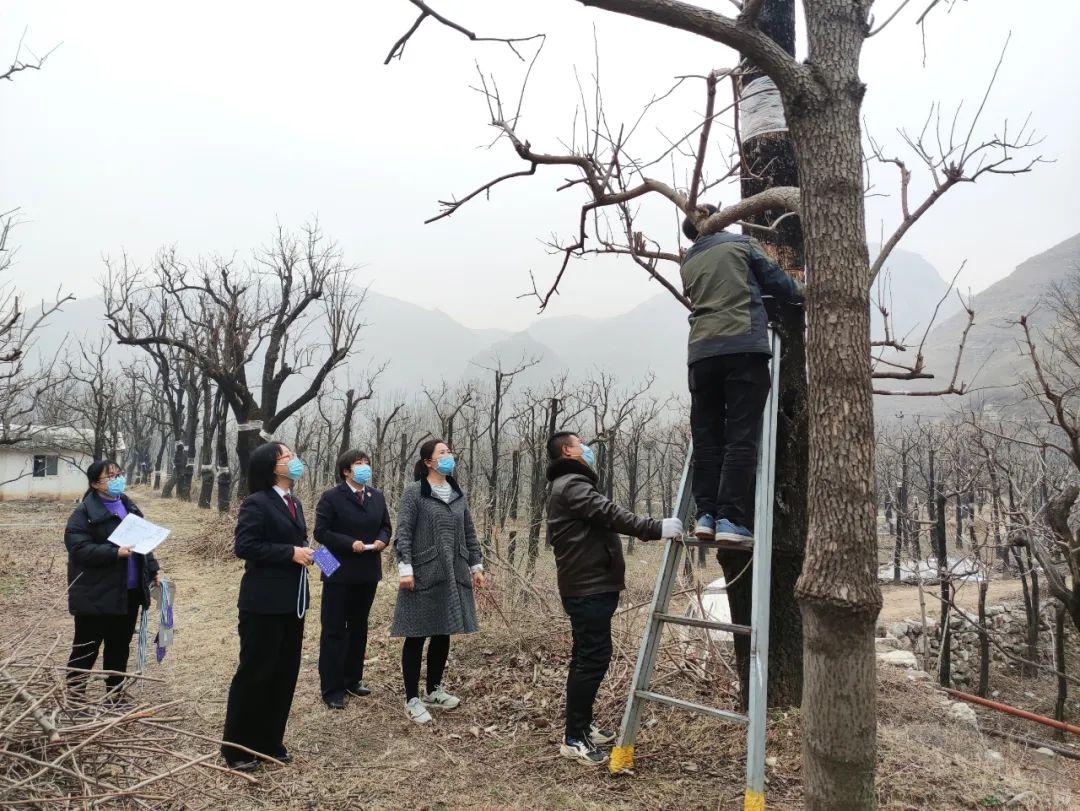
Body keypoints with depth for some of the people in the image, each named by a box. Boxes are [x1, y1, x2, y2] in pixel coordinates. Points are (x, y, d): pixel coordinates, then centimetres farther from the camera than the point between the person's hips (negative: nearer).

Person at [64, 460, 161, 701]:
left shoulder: (129, 506, 12)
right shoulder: (84, 512, -11)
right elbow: (78, 548, -20)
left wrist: (153, 569, 14)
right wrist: (115, 553, -28)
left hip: (129, 592, 7)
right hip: (96, 595, -7)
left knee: (120, 646, 15)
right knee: (86, 648, 5)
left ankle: (114, 695, 27)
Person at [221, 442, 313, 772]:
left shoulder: (294, 503, 12)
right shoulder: (256, 503, -13)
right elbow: (244, 546, -20)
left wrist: (305, 552, 2)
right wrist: (291, 553, -20)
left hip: (292, 601, 8)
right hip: (264, 602, -8)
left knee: (285, 673, 13)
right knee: (254, 673, 3)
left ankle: (269, 741, 27)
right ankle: (237, 747, 19)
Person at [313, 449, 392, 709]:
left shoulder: (377, 497, 8)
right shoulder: (331, 498, -10)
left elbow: (386, 526, 14)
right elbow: (321, 532, -14)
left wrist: (381, 540, -7)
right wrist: (350, 543, -22)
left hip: (368, 573, 6)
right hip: (339, 573, -6)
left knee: (358, 629, 17)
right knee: (334, 632, 1)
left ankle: (352, 680, 31)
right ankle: (332, 690, 10)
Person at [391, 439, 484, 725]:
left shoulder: (458, 494, 11)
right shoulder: (414, 493, -6)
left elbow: (469, 533, 15)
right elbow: (403, 533, -10)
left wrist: (476, 565, 12)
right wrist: (405, 568, -17)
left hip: (452, 575, 6)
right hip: (423, 575, -6)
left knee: (443, 633, 13)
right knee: (417, 636, 2)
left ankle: (433, 690, 29)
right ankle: (412, 699, 14)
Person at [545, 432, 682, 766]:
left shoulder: (571, 485, 22)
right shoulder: (571, 485, -14)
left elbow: (603, 520, 19)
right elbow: (611, 514, -26)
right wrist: (656, 528, -27)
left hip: (588, 587, 11)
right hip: (589, 589, -11)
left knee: (587, 657, 17)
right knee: (593, 658, -8)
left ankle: (582, 726, 28)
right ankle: (574, 739, -1)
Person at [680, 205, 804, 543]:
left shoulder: (687, 264, 24)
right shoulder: (741, 243, 12)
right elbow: (777, 281, 14)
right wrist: (803, 291, 35)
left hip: (701, 352, 4)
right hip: (743, 347, -4)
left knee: (706, 439, 5)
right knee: (741, 438, -6)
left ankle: (706, 515, -1)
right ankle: (731, 519, -11)